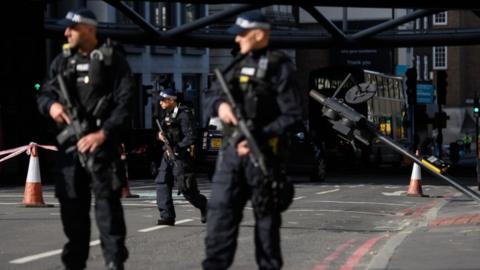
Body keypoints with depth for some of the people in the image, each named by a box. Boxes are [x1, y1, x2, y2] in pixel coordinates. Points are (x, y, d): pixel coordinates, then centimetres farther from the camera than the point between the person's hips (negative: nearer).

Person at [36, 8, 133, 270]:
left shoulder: (112, 59, -2)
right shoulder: (62, 61, 14)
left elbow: (125, 102, -9)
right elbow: (44, 94, 19)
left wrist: (104, 133, -19)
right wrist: (50, 105, -6)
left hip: (101, 142, -5)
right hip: (69, 142, 5)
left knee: (107, 203, -10)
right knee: (71, 205, 8)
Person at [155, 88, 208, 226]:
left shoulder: (184, 115, -13)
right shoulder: (165, 115, 13)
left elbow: (190, 137, -17)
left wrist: (177, 149, -22)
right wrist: (161, 135, 2)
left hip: (180, 156, -8)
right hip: (168, 155, 8)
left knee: (186, 188, -4)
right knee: (162, 183, -3)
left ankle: (203, 206, 21)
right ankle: (167, 216, -3)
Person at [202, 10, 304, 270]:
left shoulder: (279, 67, -6)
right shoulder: (238, 64, 14)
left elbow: (292, 115, -10)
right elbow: (212, 94, 21)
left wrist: (259, 139, -18)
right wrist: (220, 104, -5)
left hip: (262, 151, -6)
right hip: (231, 149, 6)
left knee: (266, 214, 4)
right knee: (220, 208, -3)